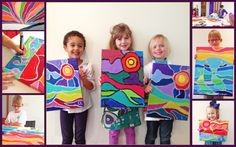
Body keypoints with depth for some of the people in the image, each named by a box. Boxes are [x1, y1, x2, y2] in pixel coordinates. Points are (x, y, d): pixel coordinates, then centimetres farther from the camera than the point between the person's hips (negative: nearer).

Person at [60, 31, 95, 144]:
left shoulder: (87, 67, -10)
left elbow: (91, 87, -8)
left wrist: (83, 78, -25)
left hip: (82, 106, -1)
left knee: (80, 137, 13)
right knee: (66, 138, 15)